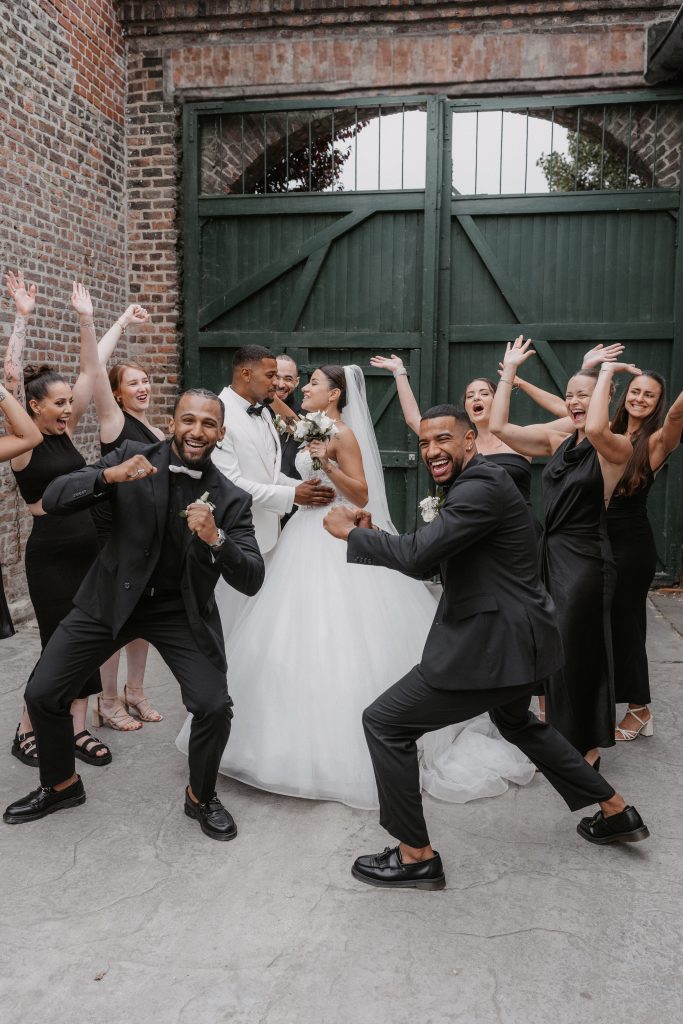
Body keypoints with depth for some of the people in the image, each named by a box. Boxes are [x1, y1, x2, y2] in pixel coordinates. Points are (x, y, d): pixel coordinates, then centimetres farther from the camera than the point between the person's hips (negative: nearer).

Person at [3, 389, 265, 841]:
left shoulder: (231, 499, -11)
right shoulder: (133, 455, -10)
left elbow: (251, 580, -17)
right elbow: (54, 500, -15)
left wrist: (215, 538, -35)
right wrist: (109, 475, -34)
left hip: (181, 610, -1)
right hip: (110, 598, 1)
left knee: (215, 706, -14)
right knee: (42, 694, 1)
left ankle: (202, 797, 17)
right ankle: (61, 785, 30)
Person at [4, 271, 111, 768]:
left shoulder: (66, 433, 9)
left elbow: (91, 374, 7)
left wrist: (86, 319, 3)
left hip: (89, 547, 7)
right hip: (51, 552, -6)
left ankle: (78, 730, 20)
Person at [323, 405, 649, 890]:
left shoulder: (482, 487, -20)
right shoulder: (473, 485, 13)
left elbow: (416, 554, -28)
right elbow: (428, 564, 13)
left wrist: (350, 531, -14)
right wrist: (370, 536, -1)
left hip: (495, 642, -11)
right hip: (513, 634, 11)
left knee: (384, 722, -4)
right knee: (518, 722, 34)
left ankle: (416, 855, 10)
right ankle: (615, 811, 45)